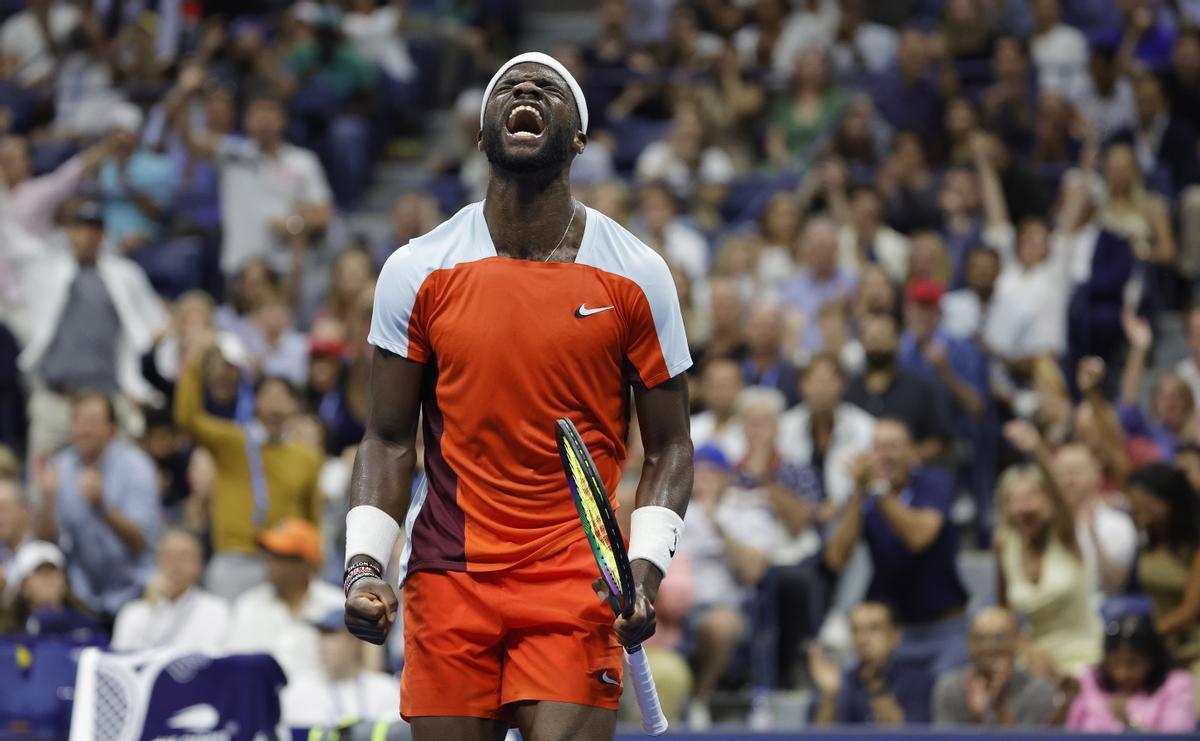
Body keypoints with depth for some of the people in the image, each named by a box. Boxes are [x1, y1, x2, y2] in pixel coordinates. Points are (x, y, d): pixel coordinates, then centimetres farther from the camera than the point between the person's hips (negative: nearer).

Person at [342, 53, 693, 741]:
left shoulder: (637, 275, 2)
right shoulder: (419, 271, 4)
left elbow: (670, 448, 6)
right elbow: (389, 440, 9)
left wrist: (646, 569, -9)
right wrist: (365, 566, -5)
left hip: (579, 582, -1)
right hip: (449, 579, 1)